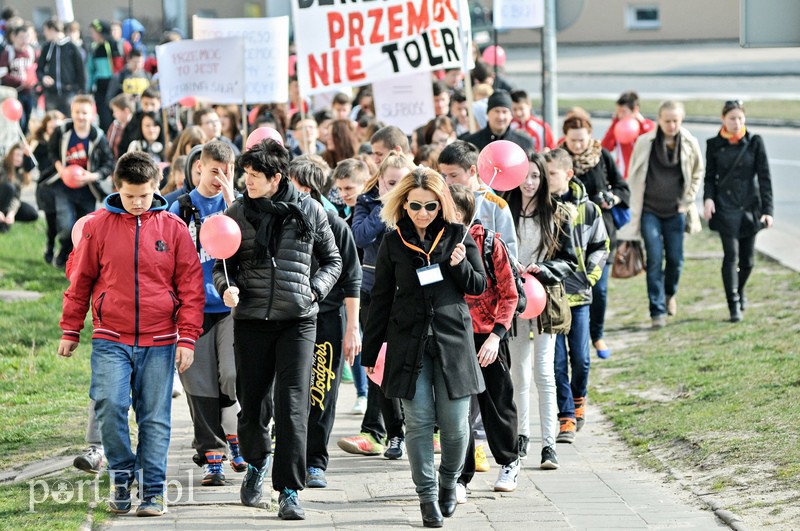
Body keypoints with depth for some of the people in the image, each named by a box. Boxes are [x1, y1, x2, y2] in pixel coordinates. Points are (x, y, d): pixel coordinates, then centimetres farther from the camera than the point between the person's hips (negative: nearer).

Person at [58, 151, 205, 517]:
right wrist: (70, 330, 10)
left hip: (159, 342, 0)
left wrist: (187, 337, -1)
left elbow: (191, 285, 4)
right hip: (110, 339, 0)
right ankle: (121, 474, 4)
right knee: (109, 403, -16)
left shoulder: (173, 229, 2)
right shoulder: (99, 226, 3)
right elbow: (80, 280, 10)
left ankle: (153, 490, 8)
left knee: (155, 417, 1)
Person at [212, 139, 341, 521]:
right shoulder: (237, 213, 3)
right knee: (251, 402, 7)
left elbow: (332, 260, 13)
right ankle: (256, 462, 39)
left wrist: (314, 290, -4)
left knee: (293, 404, -10)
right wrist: (227, 287, -12)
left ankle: (289, 492, -8)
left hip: (297, 321, -1)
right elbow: (222, 265, 10)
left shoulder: (309, 211, 2)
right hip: (251, 320, 2)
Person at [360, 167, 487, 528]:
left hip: (452, 340, 0)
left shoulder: (458, 236, 3)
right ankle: (427, 494, 9)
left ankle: (449, 481, 24)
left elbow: (479, 286, 8)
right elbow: (381, 298, 9)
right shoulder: (394, 242, 5)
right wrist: (370, 350, 8)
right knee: (419, 422, -1)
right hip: (409, 342, 0)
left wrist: (460, 265, -13)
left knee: (455, 423, -1)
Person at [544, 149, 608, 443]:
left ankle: (578, 397, 34)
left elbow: (600, 246, 12)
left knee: (580, 358, 6)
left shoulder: (586, 209, 2)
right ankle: (566, 417, 3)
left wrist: (589, 275, 0)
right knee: (557, 359, -3)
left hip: (578, 294, 1)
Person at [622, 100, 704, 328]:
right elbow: (634, 176, 2)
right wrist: (635, 208, 1)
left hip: (675, 211, 2)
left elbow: (697, 174, 13)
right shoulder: (645, 143, -7)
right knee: (655, 259, -9)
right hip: (650, 211, -2)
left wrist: (687, 202, 7)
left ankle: (670, 293, 38)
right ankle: (658, 311, -5)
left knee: (675, 258, 7)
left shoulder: (690, 144, -2)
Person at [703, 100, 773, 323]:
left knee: (747, 259, 9)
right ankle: (734, 306, -9)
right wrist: (708, 198, -11)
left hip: (750, 206, 1)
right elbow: (710, 177, 8)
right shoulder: (714, 145, 1)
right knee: (731, 254, -12)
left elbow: (764, 177, -1)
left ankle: (740, 290, 38)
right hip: (725, 208, -1)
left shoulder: (754, 143, 0)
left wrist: (767, 210, -7)